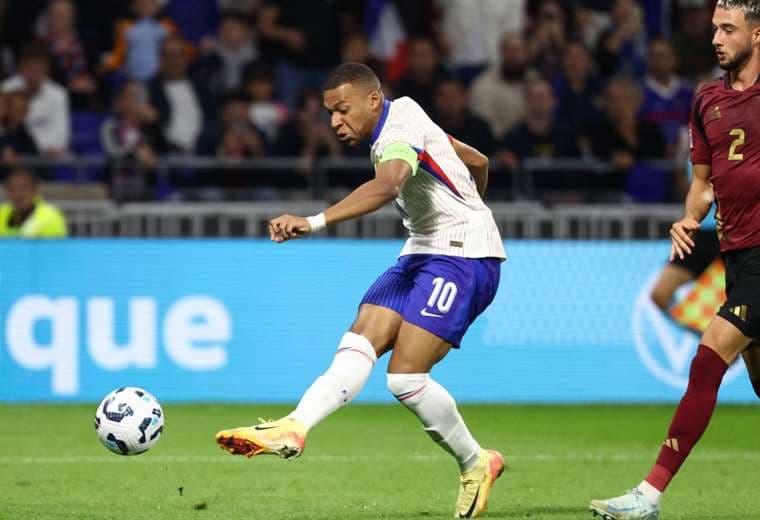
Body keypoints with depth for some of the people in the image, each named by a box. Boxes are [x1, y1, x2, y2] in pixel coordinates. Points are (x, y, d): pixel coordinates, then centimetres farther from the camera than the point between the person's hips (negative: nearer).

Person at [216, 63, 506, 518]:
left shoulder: (400, 131, -18)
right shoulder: (405, 119, 13)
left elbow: (387, 186, -41)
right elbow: (479, 163, 25)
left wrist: (314, 222, -51)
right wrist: (469, 213, 42)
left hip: (464, 257, -10)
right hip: (422, 253, 10)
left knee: (405, 376, -16)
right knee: (358, 345, -11)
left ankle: (476, 464, 3)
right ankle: (294, 429, -27)